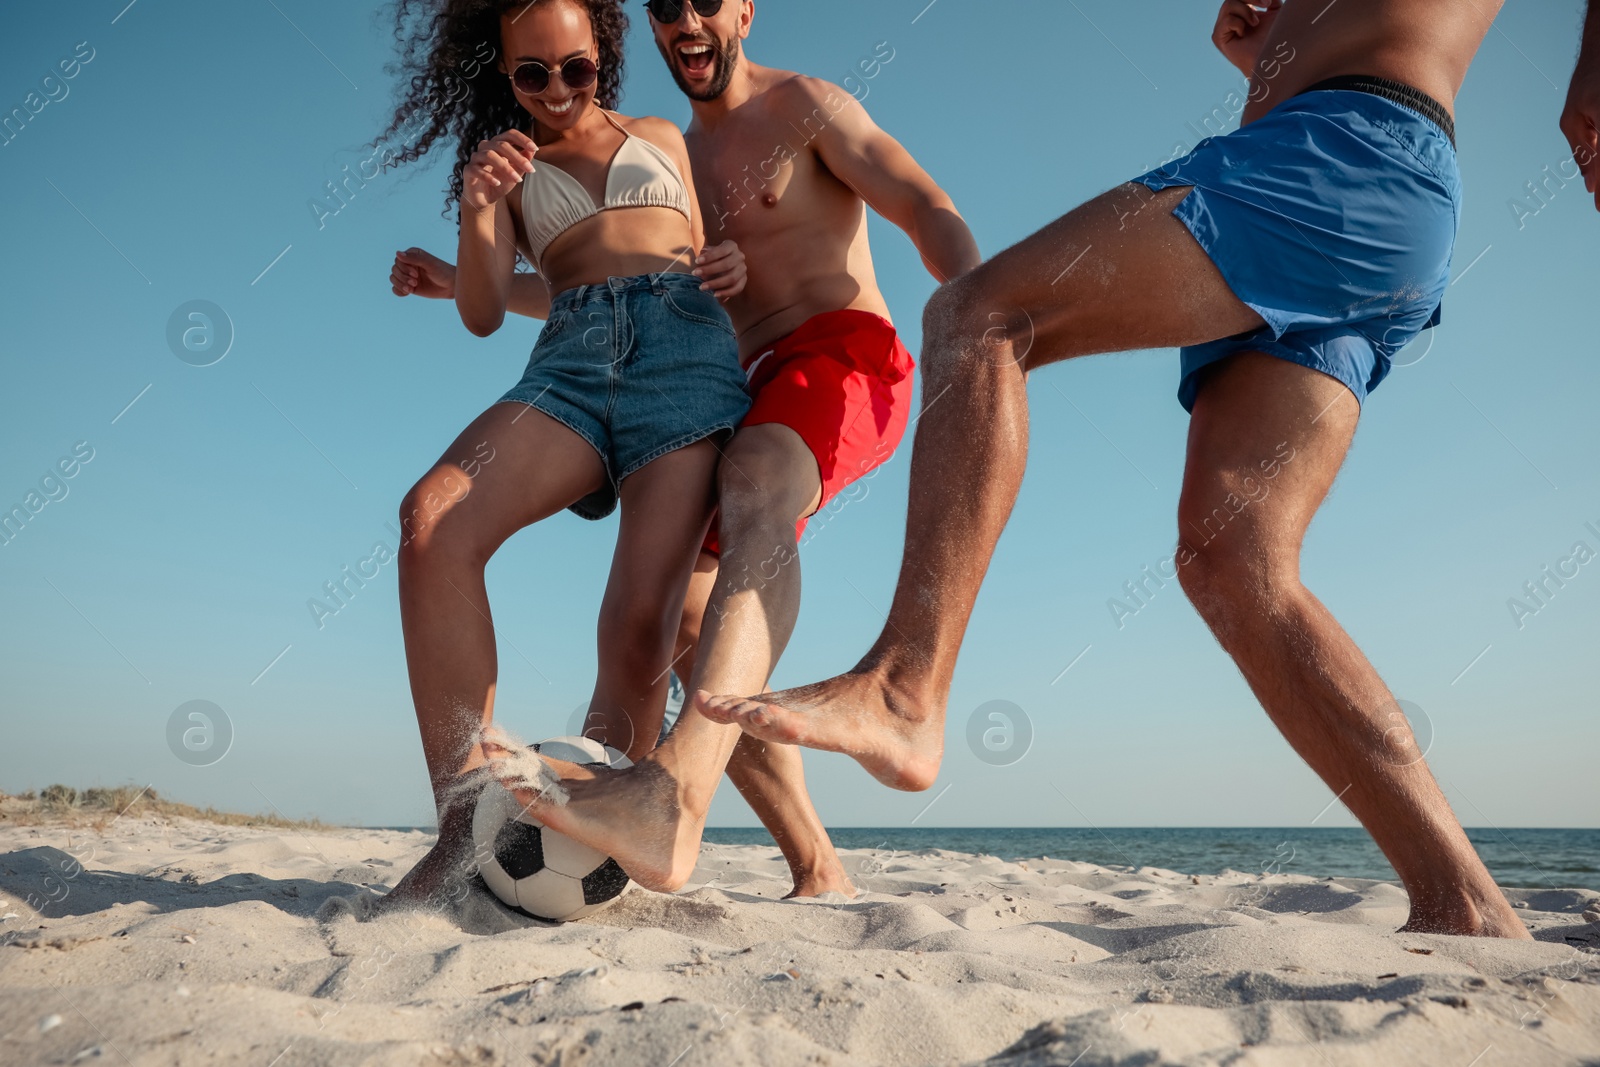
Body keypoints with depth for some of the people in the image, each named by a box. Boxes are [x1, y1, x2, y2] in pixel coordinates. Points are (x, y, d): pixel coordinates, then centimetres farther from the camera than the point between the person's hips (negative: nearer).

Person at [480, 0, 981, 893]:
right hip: (753, 397, 8)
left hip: (847, 355, -8)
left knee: (755, 489, -38)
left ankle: (676, 796, -58)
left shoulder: (805, 106, 7)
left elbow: (930, 210, -6)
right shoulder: (675, 161, 25)